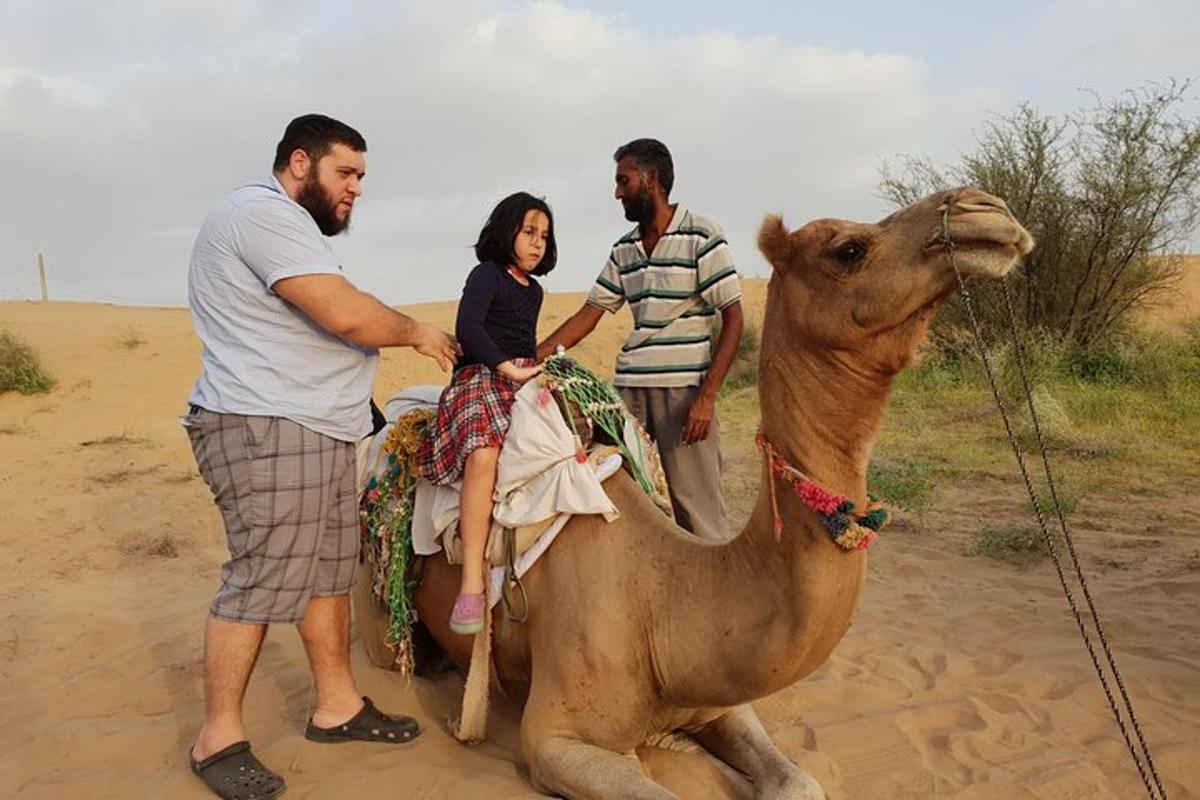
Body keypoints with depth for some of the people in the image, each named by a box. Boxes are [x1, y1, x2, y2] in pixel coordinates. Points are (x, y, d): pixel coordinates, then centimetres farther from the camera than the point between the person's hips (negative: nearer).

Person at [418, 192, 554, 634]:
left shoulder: (534, 290, 24)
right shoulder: (486, 274, 1)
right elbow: (467, 328, -15)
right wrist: (506, 366, -21)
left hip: (525, 382, 8)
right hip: (481, 378, -8)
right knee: (484, 453, -35)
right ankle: (471, 585, -37)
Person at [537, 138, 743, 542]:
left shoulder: (701, 236, -2)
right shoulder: (623, 250, 15)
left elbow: (733, 318, -6)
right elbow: (588, 315, 16)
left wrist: (707, 396, -14)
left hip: (684, 387, -5)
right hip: (629, 386, 6)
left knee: (696, 507, -3)